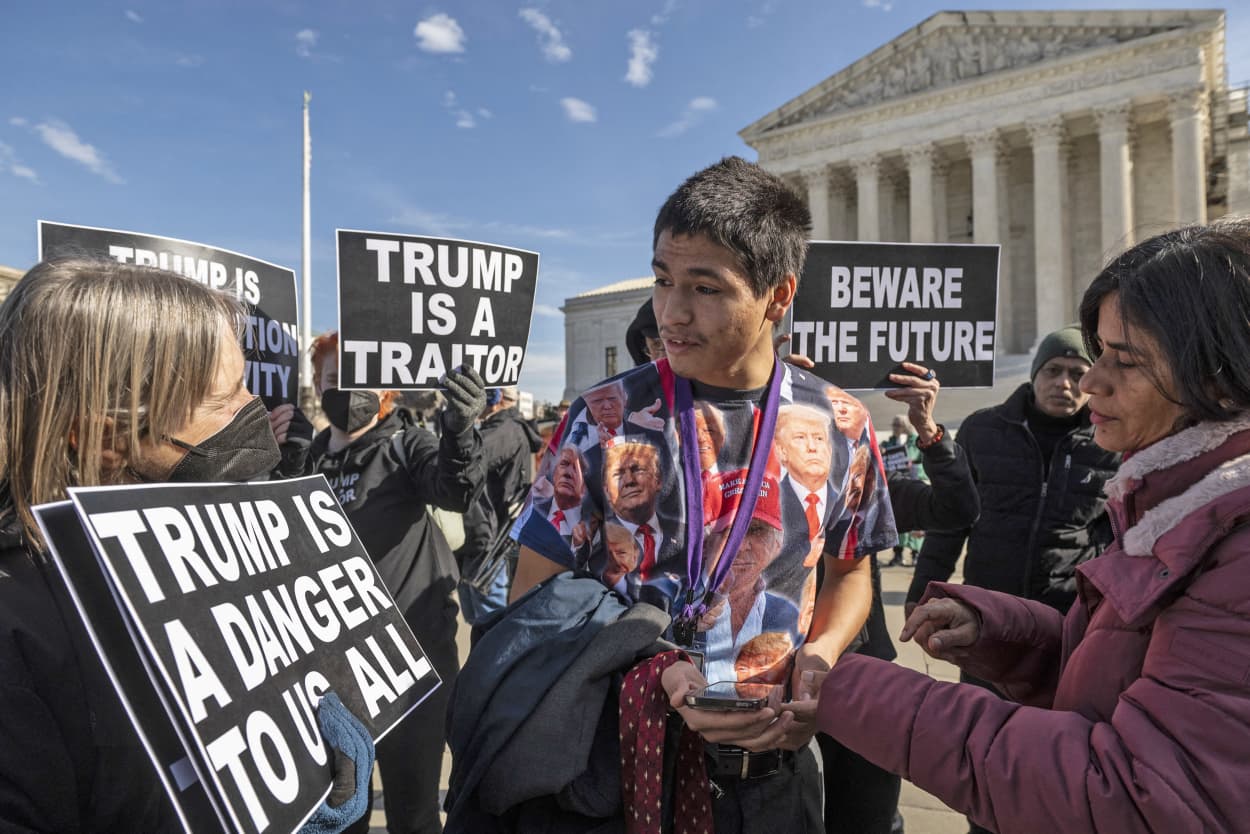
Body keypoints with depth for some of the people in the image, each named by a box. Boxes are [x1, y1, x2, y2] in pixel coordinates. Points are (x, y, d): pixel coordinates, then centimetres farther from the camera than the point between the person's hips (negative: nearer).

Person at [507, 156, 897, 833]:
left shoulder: (837, 427, -5)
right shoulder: (606, 420, -13)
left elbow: (849, 574, 10)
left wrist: (819, 656, -10)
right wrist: (648, 677, -22)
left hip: (774, 765, 3)